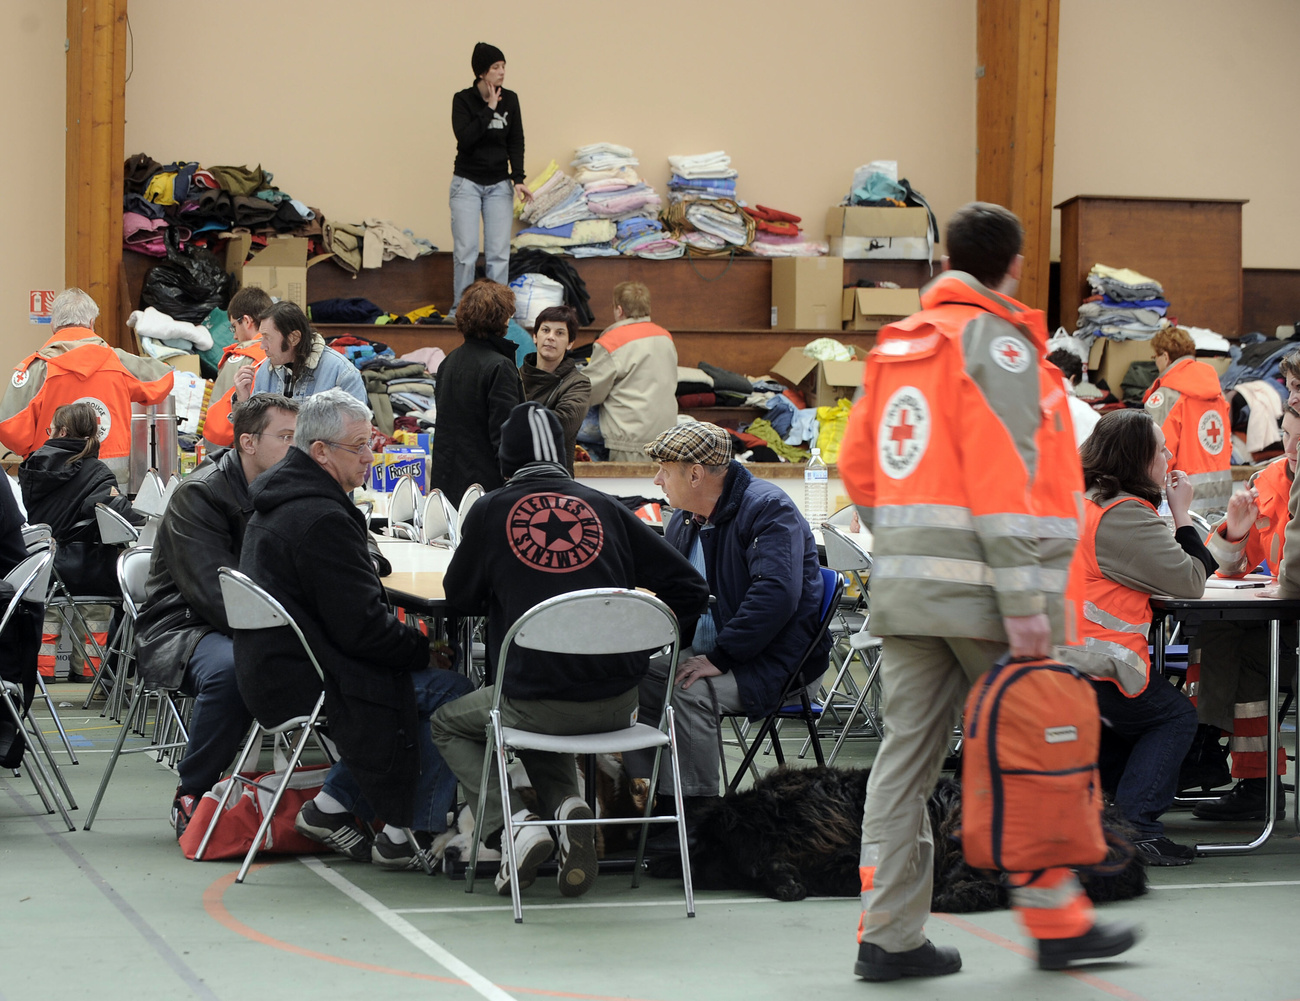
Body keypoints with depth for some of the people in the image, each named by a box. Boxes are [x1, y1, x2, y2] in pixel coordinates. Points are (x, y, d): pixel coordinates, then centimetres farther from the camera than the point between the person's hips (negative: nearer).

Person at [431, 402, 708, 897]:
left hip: (538, 700, -3)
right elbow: (689, 589, 5)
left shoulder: (490, 512, 0)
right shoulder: (606, 508, 6)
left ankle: (511, 827, 2)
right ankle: (567, 805, 5)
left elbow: (460, 598, 15)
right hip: (619, 703, 4)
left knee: (448, 724, 26)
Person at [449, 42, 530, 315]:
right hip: (467, 182, -3)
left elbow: (516, 142, 4)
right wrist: (489, 109, -17)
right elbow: (465, 139, -18)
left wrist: (517, 178, -7)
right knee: (466, 251, -6)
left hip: (499, 185, 3)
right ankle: (460, 309, 4)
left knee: (499, 252, -2)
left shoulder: (510, 99, 4)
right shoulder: (463, 99, -6)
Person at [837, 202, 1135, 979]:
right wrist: (1025, 602, -17)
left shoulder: (897, 343, 15)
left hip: (904, 587, 7)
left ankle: (889, 934, 5)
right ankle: (1056, 921, 12)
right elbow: (1005, 478, -16)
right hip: (980, 587, -7)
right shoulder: (997, 341, -8)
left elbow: (858, 462, 18)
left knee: (908, 753, 6)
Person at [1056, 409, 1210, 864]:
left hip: (1049, 656, 9)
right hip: (1092, 669, -9)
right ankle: (1129, 826, -1)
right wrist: (1182, 514, -1)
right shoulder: (1126, 515, -14)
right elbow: (1190, 582, -12)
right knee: (1178, 715, 10)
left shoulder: (1078, 501, 15)